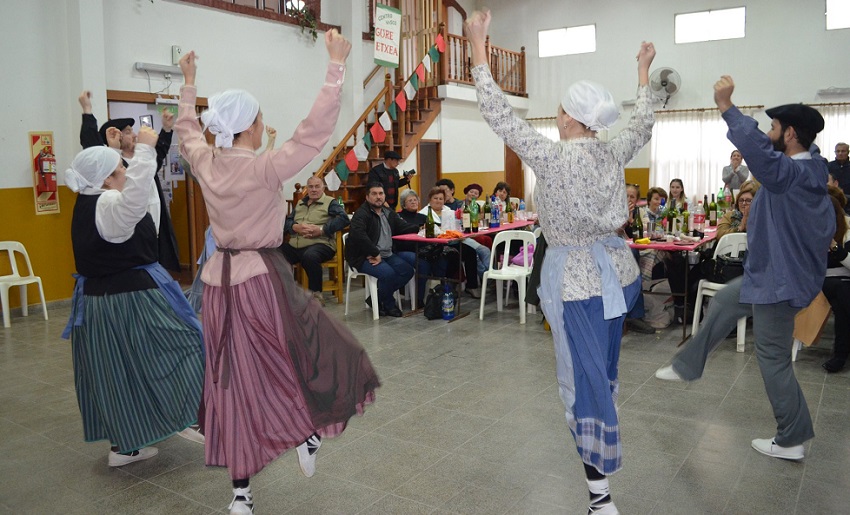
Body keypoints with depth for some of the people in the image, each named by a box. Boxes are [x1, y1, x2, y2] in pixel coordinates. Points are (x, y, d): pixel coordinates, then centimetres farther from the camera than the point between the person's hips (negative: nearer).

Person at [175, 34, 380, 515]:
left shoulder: (206, 164, 2)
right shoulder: (264, 168, -16)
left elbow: (188, 130, 23)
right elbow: (315, 130, -19)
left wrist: (189, 82, 35)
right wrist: (337, 65, -16)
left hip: (220, 281, 7)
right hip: (262, 280, -6)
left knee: (237, 381, 12)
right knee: (321, 348, 18)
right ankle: (311, 434, 23)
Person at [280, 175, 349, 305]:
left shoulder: (330, 202, 9)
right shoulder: (300, 204, 27)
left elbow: (343, 218, -7)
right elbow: (286, 222, 19)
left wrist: (321, 229, -15)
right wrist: (295, 227, -5)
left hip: (320, 244, -5)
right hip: (294, 245, 5)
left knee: (309, 256, -39)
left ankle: (316, 294, -20)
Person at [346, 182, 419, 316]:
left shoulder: (389, 213, 15)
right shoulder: (361, 214, -12)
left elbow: (403, 227, 16)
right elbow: (358, 235, -26)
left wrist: (420, 228, -3)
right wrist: (375, 254, -25)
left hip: (387, 254, 8)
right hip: (365, 257, -8)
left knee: (408, 270, -7)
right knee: (388, 273, -29)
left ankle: (377, 299, 5)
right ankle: (388, 304, 0)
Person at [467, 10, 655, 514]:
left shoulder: (552, 156, -18)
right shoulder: (613, 154, -1)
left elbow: (500, 116, -14)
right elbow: (642, 126, 21)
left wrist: (479, 48, -9)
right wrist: (644, 72, 34)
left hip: (576, 275, -6)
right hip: (616, 268, 7)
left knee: (587, 374, -1)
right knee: (604, 365, 23)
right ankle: (603, 442, 46)